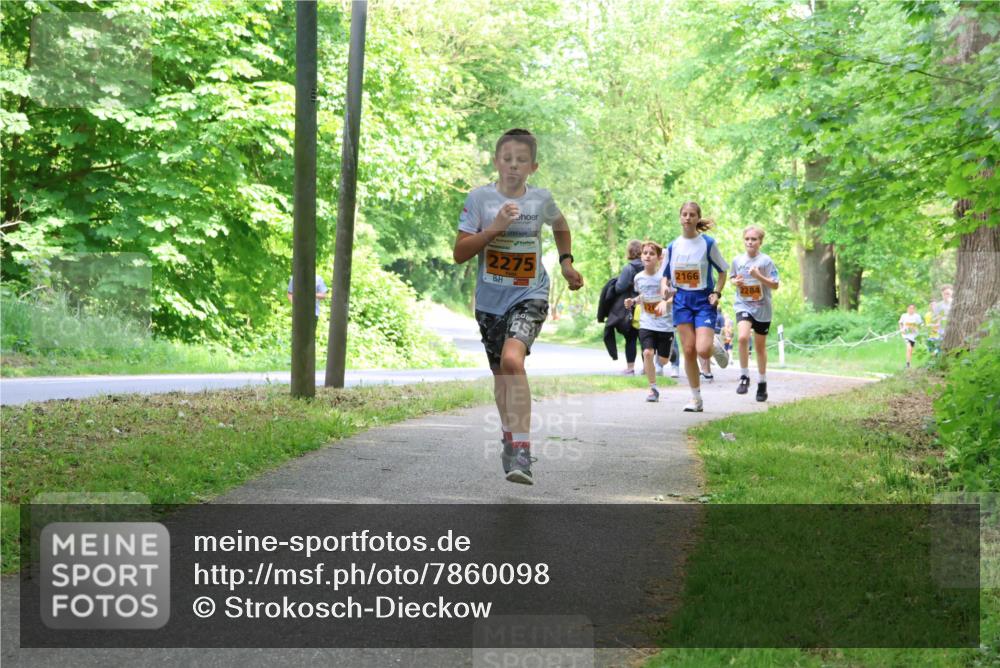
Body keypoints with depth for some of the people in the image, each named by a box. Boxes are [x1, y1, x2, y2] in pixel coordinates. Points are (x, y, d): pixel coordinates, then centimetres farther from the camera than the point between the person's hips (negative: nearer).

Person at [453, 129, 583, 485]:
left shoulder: (541, 199, -1)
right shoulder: (479, 198, -6)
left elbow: (560, 226, 23)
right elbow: (460, 253, -10)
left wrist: (566, 261, 14)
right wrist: (495, 227, -21)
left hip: (530, 295, -2)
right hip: (490, 298, 2)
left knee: (512, 359, -26)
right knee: (500, 372, 16)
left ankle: (522, 451, -26)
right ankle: (510, 438, 42)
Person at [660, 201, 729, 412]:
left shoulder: (708, 243, -3)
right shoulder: (673, 246, 6)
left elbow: (722, 271, 5)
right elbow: (665, 274, 13)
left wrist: (717, 293, -8)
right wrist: (664, 288, -8)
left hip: (704, 300, -3)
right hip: (682, 300, 3)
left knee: (703, 350, -17)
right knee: (688, 350, -1)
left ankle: (717, 348, 22)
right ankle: (696, 399, 8)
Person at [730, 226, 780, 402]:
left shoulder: (766, 261, -7)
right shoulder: (737, 260, 2)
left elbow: (775, 285, -7)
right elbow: (732, 277, 18)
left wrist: (759, 276, -21)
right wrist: (735, 282, -5)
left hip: (762, 308, -1)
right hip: (743, 306, 1)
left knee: (760, 346, 10)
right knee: (742, 337, -25)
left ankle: (762, 383, 26)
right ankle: (744, 377, -11)